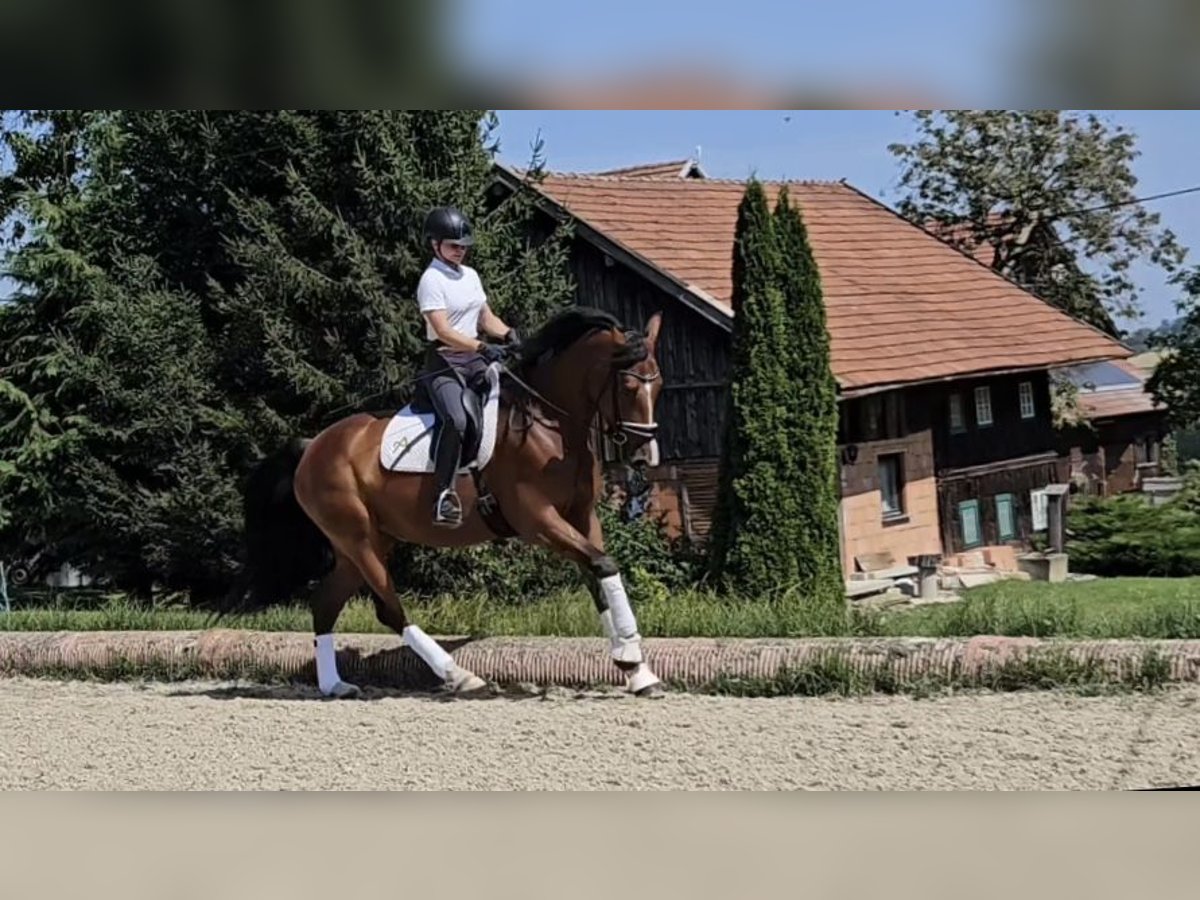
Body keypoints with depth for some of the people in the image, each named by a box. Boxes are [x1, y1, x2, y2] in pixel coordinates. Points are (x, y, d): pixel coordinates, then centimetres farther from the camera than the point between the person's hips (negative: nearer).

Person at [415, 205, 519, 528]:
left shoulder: (471, 275, 15)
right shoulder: (432, 280, -10)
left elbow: (487, 318, 21)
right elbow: (443, 331, -20)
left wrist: (508, 334, 0)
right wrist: (484, 348, -29)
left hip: (475, 359, 8)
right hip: (444, 362, -8)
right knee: (457, 420, -31)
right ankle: (444, 495, -26)